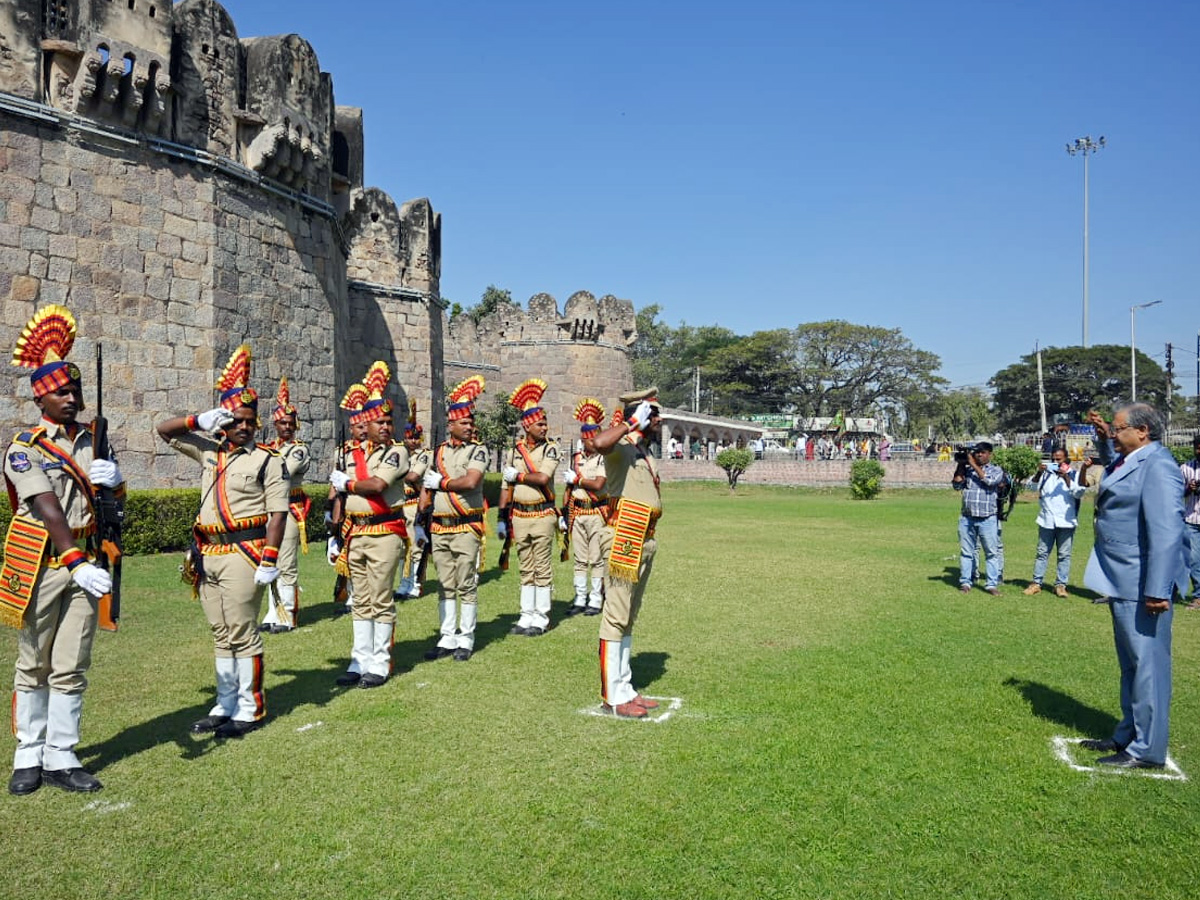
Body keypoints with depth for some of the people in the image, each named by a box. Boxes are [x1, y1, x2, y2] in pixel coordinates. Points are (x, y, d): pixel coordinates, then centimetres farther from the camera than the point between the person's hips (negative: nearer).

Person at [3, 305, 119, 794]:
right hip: (40, 565, -4)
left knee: (71, 668, 6)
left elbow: (115, 499, 17)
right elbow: (49, 511, -18)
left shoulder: (92, 440, 10)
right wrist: (76, 563, -28)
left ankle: (61, 759, 14)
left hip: (84, 561, 4)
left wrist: (114, 478, -8)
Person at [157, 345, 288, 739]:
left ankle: (250, 709, 7)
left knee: (242, 633, -3)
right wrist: (200, 421, 0)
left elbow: (278, 513, -10)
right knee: (221, 633, 13)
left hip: (243, 554, -6)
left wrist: (270, 560, -17)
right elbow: (165, 429, 18)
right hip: (208, 554, 6)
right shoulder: (209, 449, 13)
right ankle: (225, 705, 23)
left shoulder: (268, 460, -5)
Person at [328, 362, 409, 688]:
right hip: (355, 534, 6)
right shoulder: (353, 454, 13)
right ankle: (360, 662, 18)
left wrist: (346, 483, -4)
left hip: (385, 533, -6)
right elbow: (342, 497, 16)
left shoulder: (397, 452, -5)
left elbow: (376, 484, -21)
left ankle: (379, 666, 7)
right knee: (361, 601, 11)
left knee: (381, 600, -1)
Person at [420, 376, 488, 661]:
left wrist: (440, 482, -7)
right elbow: (426, 490, 15)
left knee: (466, 585, 0)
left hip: (466, 527, -5)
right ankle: (447, 639, 17)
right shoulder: (438, 451, 13)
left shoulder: (477, 450, -2)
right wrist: (420, 525, 10)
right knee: (445, 586, 9)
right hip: (439, 528, 5)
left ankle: (466, 641, 8)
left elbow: (470, 481, -20)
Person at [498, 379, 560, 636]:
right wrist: (501, 519, 7)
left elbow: (543, 478, -20)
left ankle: (541, 619, 8)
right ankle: (527, 615, 19)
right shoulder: (515, 451, 8)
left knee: (541, 568, 1)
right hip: (519, 515, 4)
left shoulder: (550, 448, -4)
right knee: (526, 569, 11)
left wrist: (517, 475, -6)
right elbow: (506, 487, 10)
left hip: (542, 515, -4)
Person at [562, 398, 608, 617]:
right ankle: (580, 599, 17)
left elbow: (598, 485, -20)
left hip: (597, 513, -5)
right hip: (577, 513, 5)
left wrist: (576, 479, -7)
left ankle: (596, 600, 9)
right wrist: (565, 514, 15)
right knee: (579, 559, 10)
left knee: (597, 559, 1)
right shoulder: (575, 458, 10)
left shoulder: (603, 459, -7)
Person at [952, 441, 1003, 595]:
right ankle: (965, 582, 11)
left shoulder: (996, 470, 6)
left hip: (987, 519, -2)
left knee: (991, 552, 0)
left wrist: (973, 464, -9)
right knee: (966, 551, 6)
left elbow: (988, 481, -13)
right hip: (966, 518, 2)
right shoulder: (967, 469, 11)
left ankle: (992, 584, 4)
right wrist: (960, 465, -2)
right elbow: (957, 485, 2)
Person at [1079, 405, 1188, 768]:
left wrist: (1157, 591, -26)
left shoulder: (1157, 466, -18)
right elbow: (1111, 462, 40)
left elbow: (1167, 532, -25)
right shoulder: (1127, 461, 12)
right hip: (1123, 582, 11)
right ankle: (1128, 735, 31)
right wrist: (1103, 437, 22)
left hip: (1142, 586, -11)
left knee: (1147, 663, -2)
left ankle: (1147, 750, 7)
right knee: (1131, 664, 19)